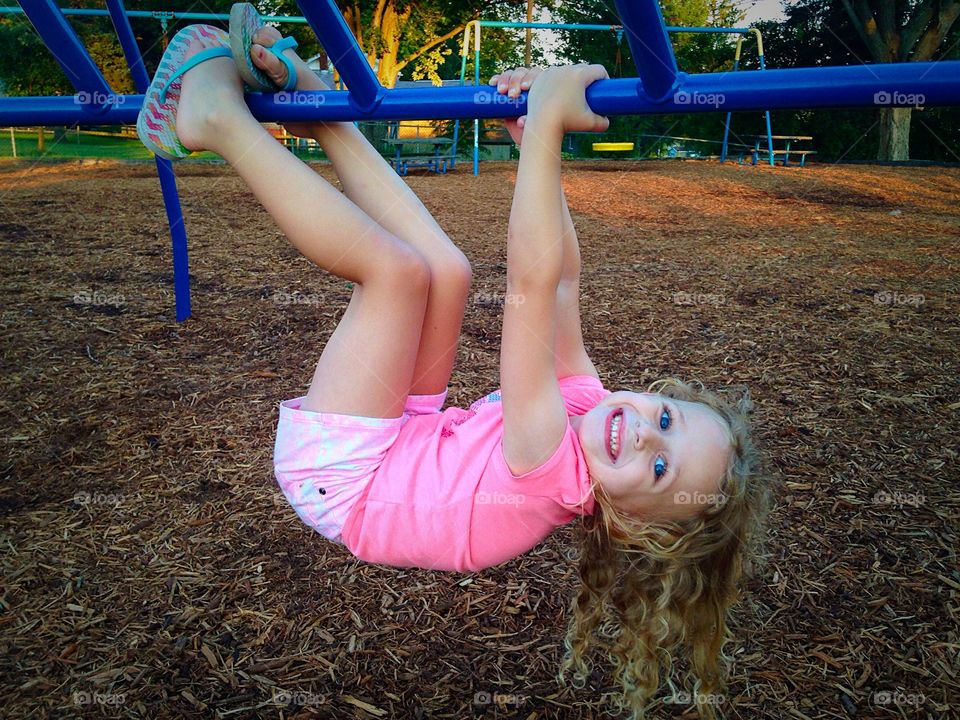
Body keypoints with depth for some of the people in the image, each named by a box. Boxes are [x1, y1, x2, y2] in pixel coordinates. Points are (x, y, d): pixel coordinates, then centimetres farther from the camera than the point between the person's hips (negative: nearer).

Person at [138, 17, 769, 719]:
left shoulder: (552, 470, -30)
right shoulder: (585, 402, -10)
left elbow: (535, 277, -41)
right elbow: (561, 275, -11)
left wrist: (546, 118, -41)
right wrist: (535, 131, -18)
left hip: (337, 475, -7)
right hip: (404, 437, 8)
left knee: (400, 266, -22)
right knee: (446, 273, -7)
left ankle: (220, 115, -9)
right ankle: (312, 105, 2)